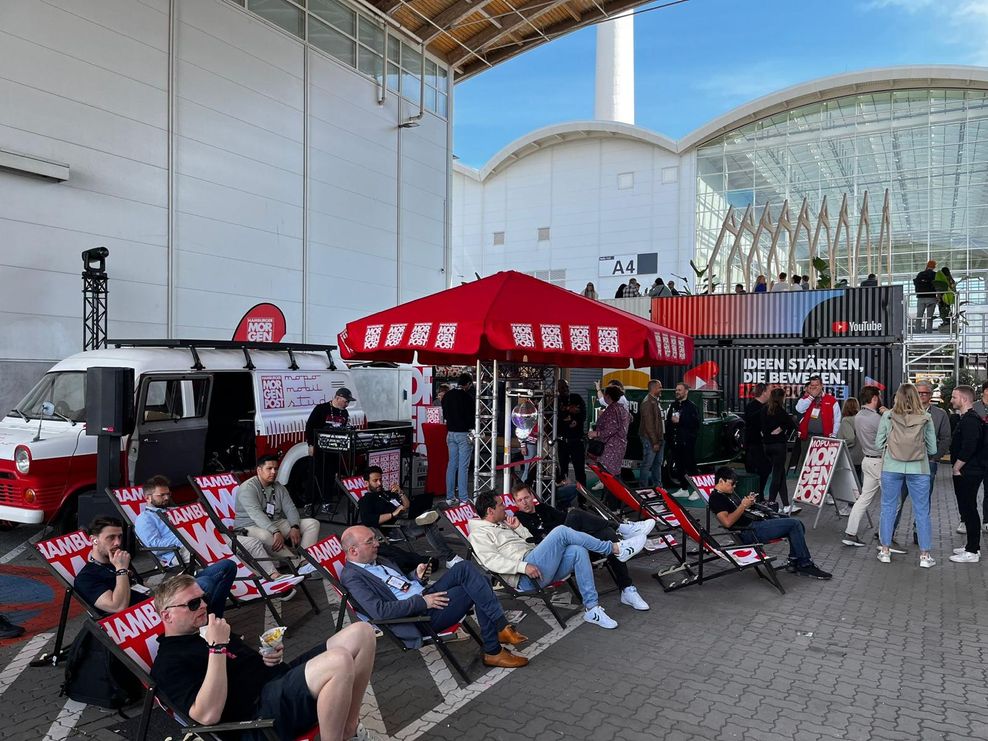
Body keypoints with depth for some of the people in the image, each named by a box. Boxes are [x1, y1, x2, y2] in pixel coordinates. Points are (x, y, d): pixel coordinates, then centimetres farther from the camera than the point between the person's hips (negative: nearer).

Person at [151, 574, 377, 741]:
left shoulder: (206, 630, 21)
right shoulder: (168, 664, -5)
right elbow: (208, 715, -21)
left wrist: (270, 656, 6)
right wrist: (217, 647, -20)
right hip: (260, 714, -10)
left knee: (361, 633, -6)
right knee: (340, 661, -36)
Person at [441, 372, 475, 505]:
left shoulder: (447, 396, 5)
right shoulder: (468, 397, -14)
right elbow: (472, 416, -9)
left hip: (451, 433, 6)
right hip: (464, 434, -6)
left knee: (451, 465, 11)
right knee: (463, 467, -3)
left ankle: (450, 497, 15)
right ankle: (463, 499, -2)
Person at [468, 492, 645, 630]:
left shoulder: (501, 525, 28)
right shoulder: (479, 533, 1)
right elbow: (491, 561, -16)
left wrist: (518, 528, 11)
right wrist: (524, 566, -26)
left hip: (539, 569, 9)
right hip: (525, 577, -9)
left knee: (578, 551, -16)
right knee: (562, 532, -20)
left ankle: (592, 608, -14)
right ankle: (615, 549, -8)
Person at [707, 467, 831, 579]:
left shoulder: (728, 493, 20)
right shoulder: (716, 498, -13)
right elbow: (727, 522, -25)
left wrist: (748, 502, 4)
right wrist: (743, 506, -17)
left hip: (756, 523, 11)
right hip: (749, 532, -11)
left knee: (797, 526, 6)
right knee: (794, 524, -15)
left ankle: (794, 561, 12)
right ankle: (805, 566, -6)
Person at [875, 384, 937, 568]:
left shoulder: (888, 416, -4)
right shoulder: (926, 418, -4)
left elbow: (878, 444, 0)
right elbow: (933, 449, 2)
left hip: (891, 468, 0)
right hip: (918, 469, 0)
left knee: (888, 508, 11)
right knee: (922, 511, 9)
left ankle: (885, 551, 17)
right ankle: (925, 555, 15)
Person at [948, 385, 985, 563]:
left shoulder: (970, 420, -17)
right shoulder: (966, 418, 16)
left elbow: (968, 448, -25)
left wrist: (956, 467, -15)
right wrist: (956, 467, 16)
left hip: (967, 473, -11)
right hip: (966, 473, 11)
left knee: (969, 510, -5)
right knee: (967, 510, 16)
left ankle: (972, 552, 0)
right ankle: (972, 546, 25)